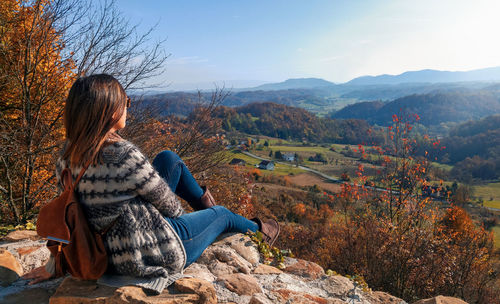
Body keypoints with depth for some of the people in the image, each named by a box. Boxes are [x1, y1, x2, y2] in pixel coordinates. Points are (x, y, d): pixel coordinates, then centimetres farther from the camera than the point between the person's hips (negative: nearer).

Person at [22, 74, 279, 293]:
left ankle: (202, 200, 37)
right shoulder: (124, 155, -32)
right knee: (221, 214, 18)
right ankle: (258, 229, 51)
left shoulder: (67, 156, -8)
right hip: (154, 253, -7)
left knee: (169, 158, 11)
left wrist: (53, 266, 17)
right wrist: (178, 212, 8)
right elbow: (166, 203, -17)